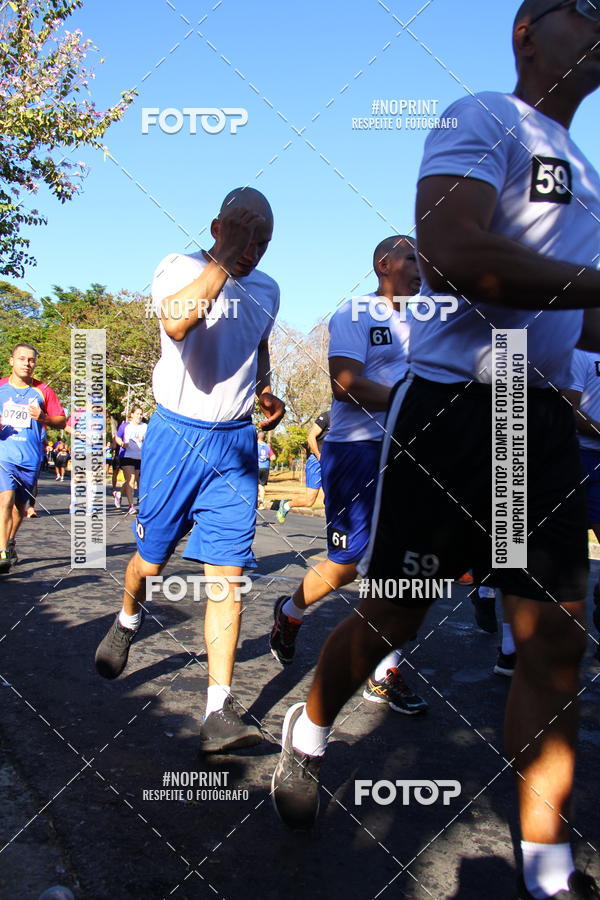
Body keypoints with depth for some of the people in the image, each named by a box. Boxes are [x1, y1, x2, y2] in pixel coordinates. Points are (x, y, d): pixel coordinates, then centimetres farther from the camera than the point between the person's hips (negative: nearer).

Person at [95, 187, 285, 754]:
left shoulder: (266, 291, 9)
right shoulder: (179, 268, -8)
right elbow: (177, 323, -31)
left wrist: (265, 392, 11)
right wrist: (224, 261, -27)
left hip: (235, 445, 3)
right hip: (176, 435, -2)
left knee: (228, 573, -6)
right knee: (151, 560, 11)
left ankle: (219, 712, -4)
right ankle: (128, 621, 46)